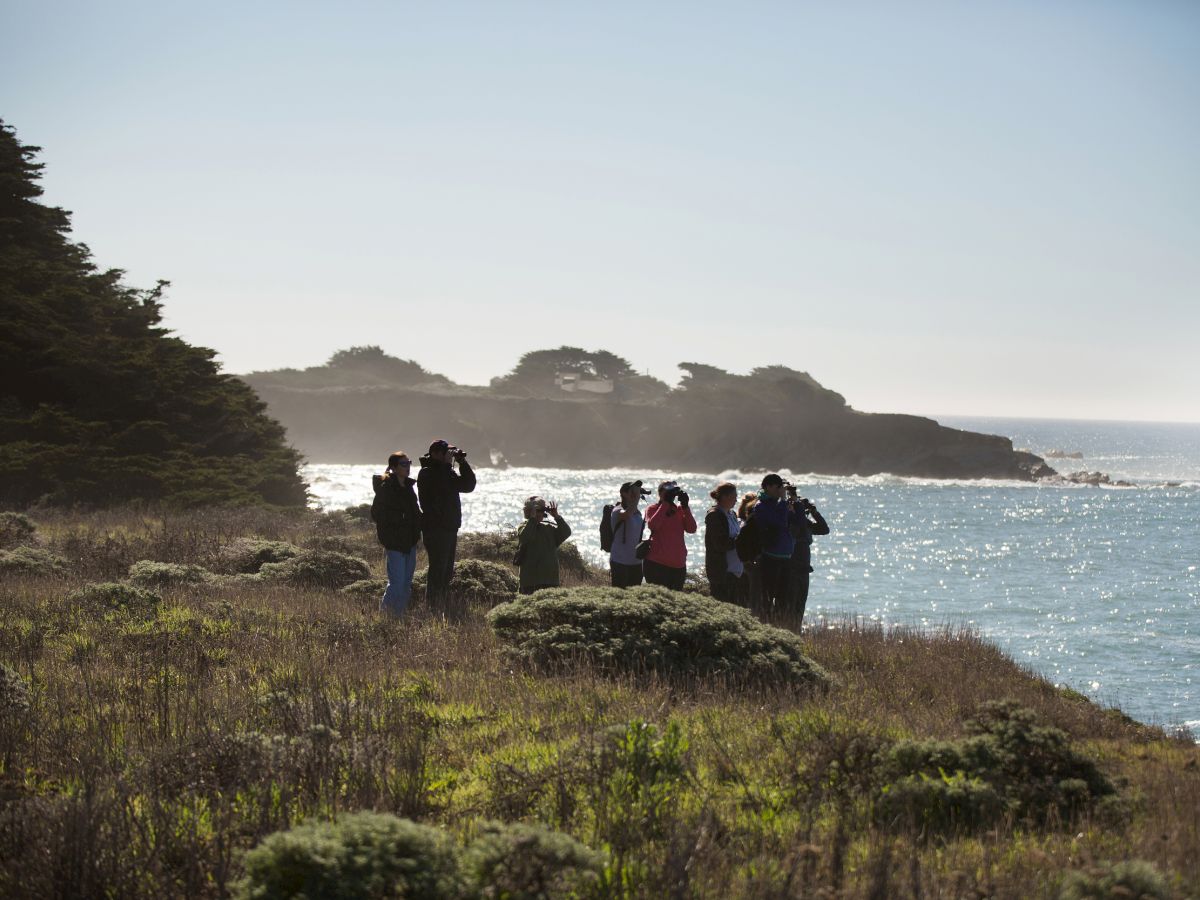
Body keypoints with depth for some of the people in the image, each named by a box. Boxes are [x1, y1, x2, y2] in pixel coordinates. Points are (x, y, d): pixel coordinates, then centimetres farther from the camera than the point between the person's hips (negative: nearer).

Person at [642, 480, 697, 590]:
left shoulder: (680, 510, 14)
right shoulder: (652, 509, 3)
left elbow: (692, 529, 0)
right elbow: (652, 525, -19)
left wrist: (685, 506, -8)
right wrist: (665, 503, -16)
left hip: (678, 564, 5)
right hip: (657, 564, -5)